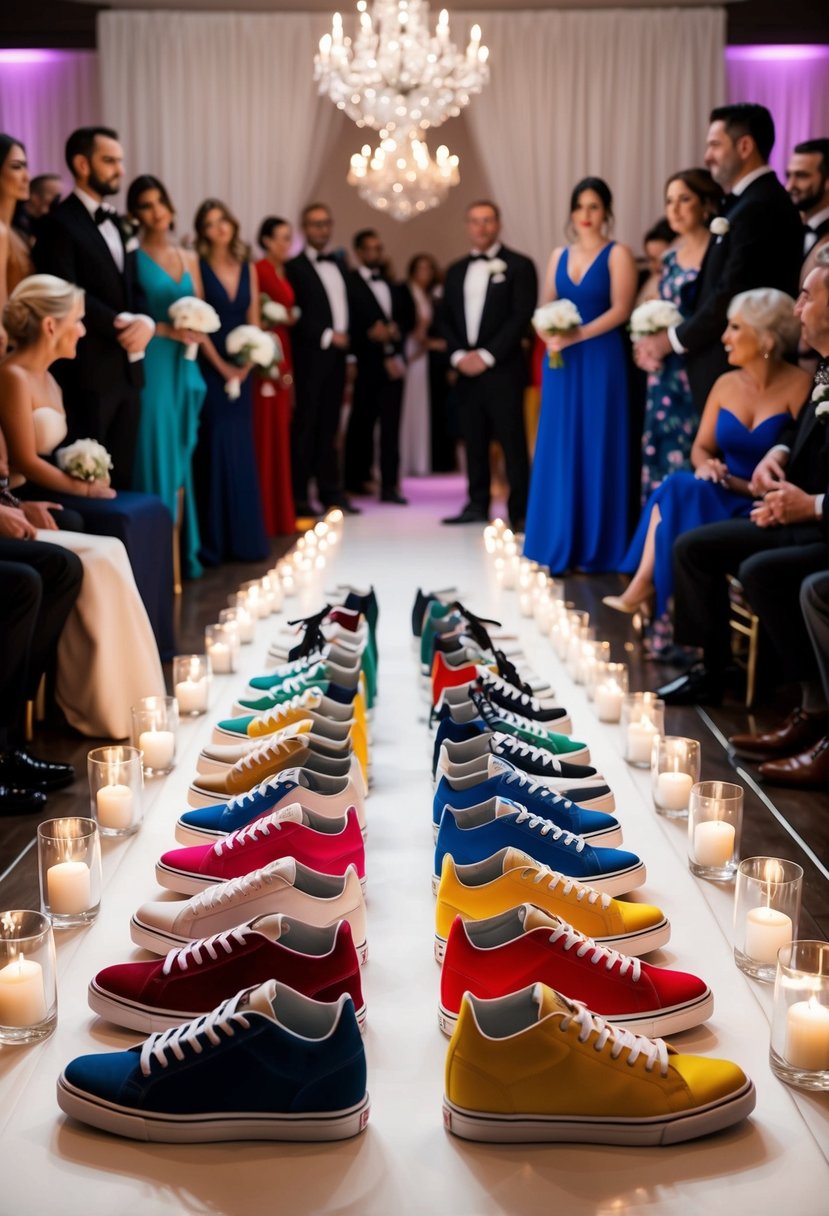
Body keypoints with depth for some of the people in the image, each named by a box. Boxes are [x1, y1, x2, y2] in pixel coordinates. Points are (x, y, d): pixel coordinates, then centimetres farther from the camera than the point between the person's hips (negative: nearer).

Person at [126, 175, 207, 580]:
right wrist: (165, 329, -18)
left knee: (181, 460, 8)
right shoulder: (133, 256, -3)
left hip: (184, 367, 5)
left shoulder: (189, 258, 14)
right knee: (154, 458, -4)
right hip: (151, 367, -5)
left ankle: (182, 551, 13)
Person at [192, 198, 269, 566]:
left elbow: (253, 320, 9)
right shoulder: (198, 267, -3)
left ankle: (243, 536, 13)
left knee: (241, 449, 7)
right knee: (213, 448, -5)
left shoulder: (248, 268, 11)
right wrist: (221, 366, -12)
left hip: (241, 369, 5)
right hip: (210, 368, -5)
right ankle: (213, 539, 0)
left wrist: (246, 363, -4)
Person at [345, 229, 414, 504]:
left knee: (391, 425, -1)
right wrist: (371, 334, -16)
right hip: (366, 364, -4)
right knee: (361, 424, 6)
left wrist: (396, 331, -5)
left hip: (392, 362, 4)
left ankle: (389, 486, -1)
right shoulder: (348, 283, -3)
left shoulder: (394, 286, 16)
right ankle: (356, 479, 19)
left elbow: (408, 318, 14)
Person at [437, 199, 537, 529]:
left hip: (502, 370, -5)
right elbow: (444, 319, 15)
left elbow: (521, 316, -8)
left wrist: (487, 355, -13)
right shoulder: (456, 270, 17)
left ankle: (520, 511, -2)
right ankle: (477, 505, 14)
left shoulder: (518, 266, 0)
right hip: (466, 371, 5)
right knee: (474, 441, 7)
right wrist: (457, 354, -1)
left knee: (513, 443, -5)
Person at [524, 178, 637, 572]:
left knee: (596, 448, -2)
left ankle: (596, 548, 4)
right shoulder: (559, 255, 14)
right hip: (560, 361, 5)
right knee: (559, 449, 4)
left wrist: (577, 335, -18)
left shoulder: (618, 254, -1)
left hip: (599, 360, -5)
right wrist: (550, 334, -9)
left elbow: (620, 309, -9)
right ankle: (561, 546, 10)